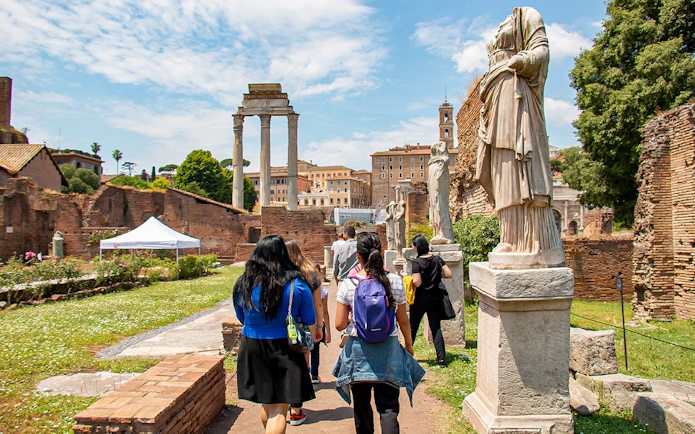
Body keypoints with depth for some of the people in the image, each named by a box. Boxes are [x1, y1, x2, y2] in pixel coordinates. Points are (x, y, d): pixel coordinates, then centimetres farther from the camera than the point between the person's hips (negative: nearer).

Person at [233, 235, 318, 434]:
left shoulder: (243, 284, -4)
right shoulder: (296, 284, -11)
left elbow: (241, 318, 11)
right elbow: (309, 321, -2)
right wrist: (311, 338, 20)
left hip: (252, 349, 3)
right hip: (285, 350, -3)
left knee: (266, 404, 22)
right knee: (279, 410, 3)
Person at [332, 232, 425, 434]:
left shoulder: (347, 285, -9)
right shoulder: (395, 281, -7)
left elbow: (340, 324, -7)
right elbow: (403, 320, 2)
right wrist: (409, 344, 18)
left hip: (359, 350, 0)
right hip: (388, 349, 0)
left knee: (362, 406, 18)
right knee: (388, 407, 6)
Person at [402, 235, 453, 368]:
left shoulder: (416, 262, -14)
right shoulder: (437, 259, 0)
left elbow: (417, 282, -20)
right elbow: (449, 274, -2)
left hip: (420, 299, -3)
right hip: (435, 298, 3)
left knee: (412, 327, 14)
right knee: (436, 328, 5)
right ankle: (441, 358, -2)